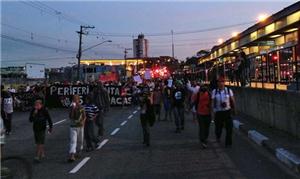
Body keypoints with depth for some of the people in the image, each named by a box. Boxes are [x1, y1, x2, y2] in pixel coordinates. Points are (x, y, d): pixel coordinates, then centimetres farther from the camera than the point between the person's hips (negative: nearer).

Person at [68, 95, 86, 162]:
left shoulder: (81, 108, -3)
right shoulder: (72, 108, -2)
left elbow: (84, 117, 0)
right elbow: (70, 117, -9)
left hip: (80, 126, 1)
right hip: (73, 126, -1)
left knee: (81, 140, 8)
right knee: (73, 141, 2)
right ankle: (72, 155, 5)